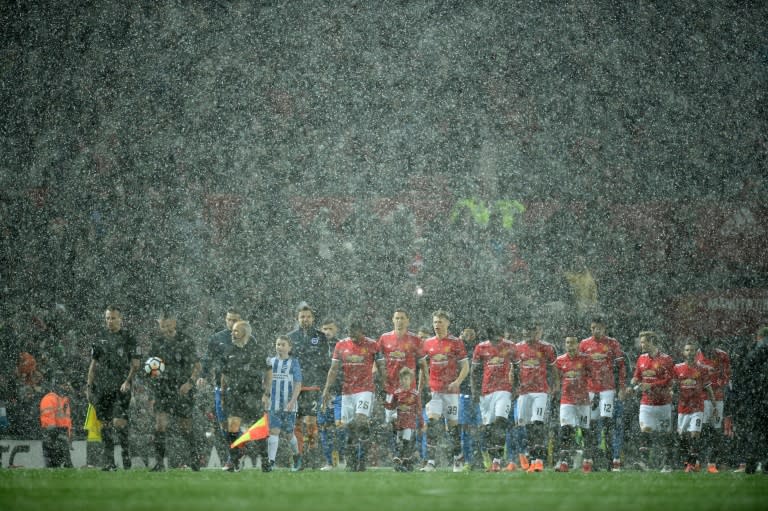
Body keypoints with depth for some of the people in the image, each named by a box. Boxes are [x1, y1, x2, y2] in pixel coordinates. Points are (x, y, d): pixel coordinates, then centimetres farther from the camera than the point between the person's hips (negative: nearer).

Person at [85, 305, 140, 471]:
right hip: (102, 387, 4)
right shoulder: (100, 338, 13)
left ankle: (126, 453, 3)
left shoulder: (128, 338, 2)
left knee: (119, 422, -15)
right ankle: (109, 461, 7)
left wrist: (128, 381, -15)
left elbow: (135, 364, -2)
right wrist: (89, 385, 11)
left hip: (121, 388, -4)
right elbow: (93, 364, 17)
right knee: (105, 424, 3)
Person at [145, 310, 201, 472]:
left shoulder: (185, 342, -4)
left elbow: (196, 365, -3)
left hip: (182, 390, -2)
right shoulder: (156, 344, 7)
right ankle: (159, 463, -11)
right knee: (160, 426, -12)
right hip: (162, 390, 2)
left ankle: (194, 458, 27)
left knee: (186, 427, 7)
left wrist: (190, 382, -18)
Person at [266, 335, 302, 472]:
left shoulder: (293, 363, 0)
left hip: (288, 404, -2)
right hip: (274, 403, 2)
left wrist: (292, 402, -14)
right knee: (273, 431, -8)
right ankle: (271, 461, -12)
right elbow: (267, 382, 13)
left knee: (289, 432, 7)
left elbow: (298, 385, -4)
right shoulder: (271, 362, 8)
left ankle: (296, 458, 30)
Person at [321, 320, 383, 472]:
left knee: (361, 420, -21)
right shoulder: (341, 345, 7)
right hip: (347, 390, 3)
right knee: (349, 425, 3)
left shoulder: (372, 345, 0)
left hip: (366, 389, -3)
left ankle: (362, 458, -16)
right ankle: (351, 463, 8)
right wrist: (327, 389, 3)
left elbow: (381, 367, 4)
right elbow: (334, 369, 10)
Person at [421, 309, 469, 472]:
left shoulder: (456, 342, -1)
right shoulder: (428, 343, 10)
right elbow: (424, 366, 19)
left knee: (452, 424, 4)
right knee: (432, 422, -11)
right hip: (433, 390, 2)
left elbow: (465, 367, -1)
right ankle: (430, 462, -15)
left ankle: (458, 459, 22)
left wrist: (457, 382, -16)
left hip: (450, 390, -2)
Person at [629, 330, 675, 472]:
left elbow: (668, 381, -14)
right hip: (646, 402, 3)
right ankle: (644, 461, -18)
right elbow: (637, 376, 20)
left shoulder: (665, 360, -7)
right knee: (645, 430, -14)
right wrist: (635, 382, -3)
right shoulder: (641, 359, 10)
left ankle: (666, 464, 12)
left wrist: (650, 386, -21)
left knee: (665, 434, 4)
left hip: (663, 403, -3)